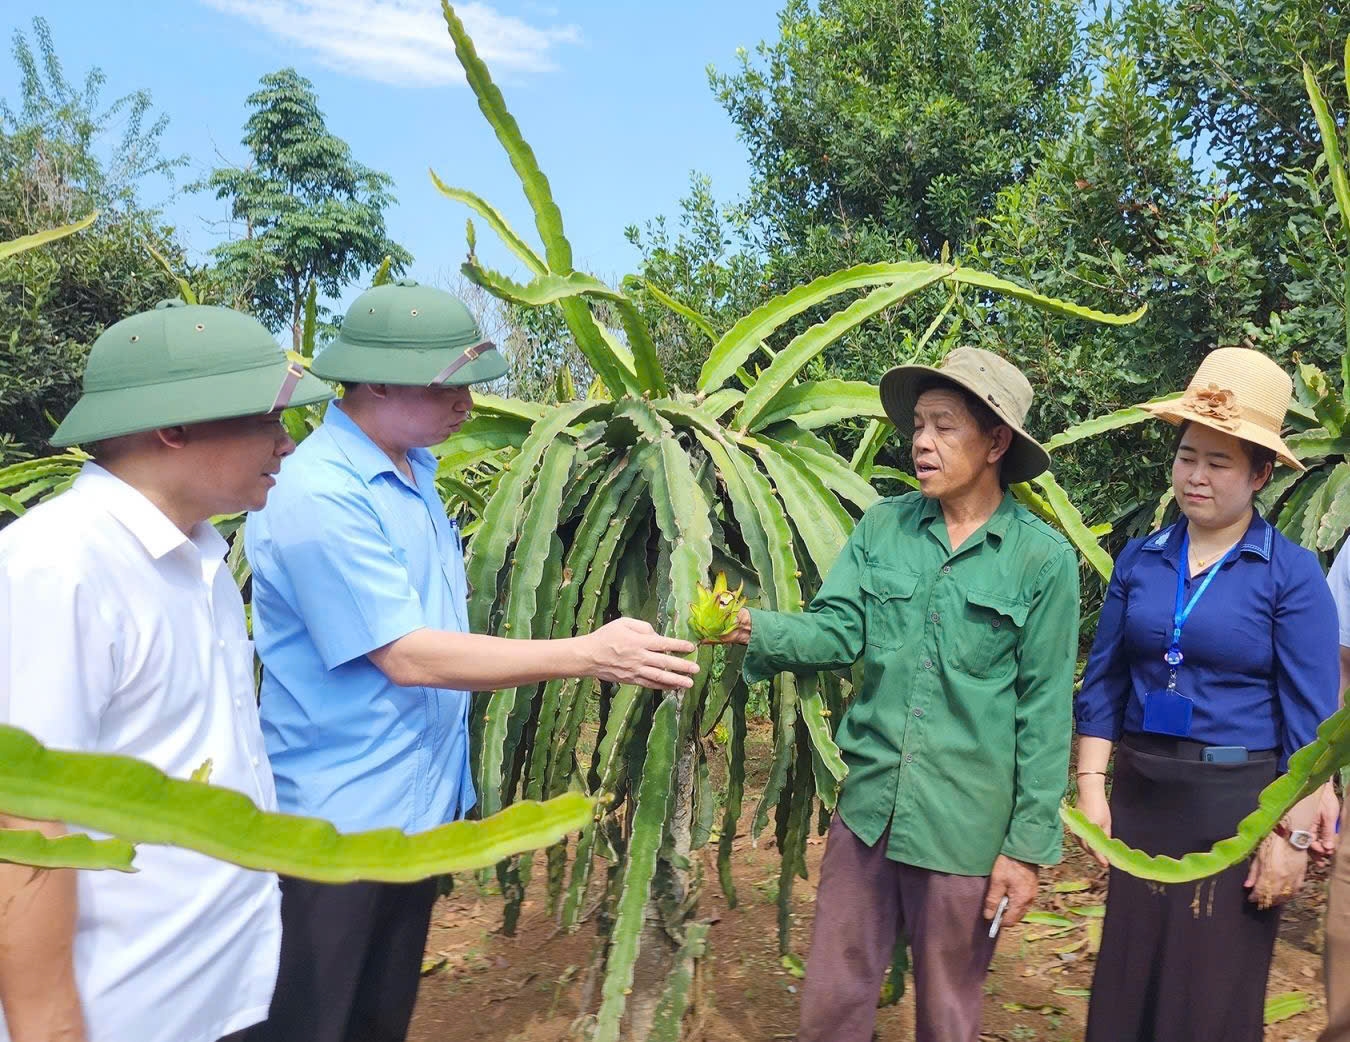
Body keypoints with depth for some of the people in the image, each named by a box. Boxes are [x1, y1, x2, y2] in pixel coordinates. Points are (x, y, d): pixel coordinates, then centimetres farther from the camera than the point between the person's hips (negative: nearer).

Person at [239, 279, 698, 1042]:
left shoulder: (413, 471, 4)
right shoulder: (321, 498, -24)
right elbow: (407, 657, -26)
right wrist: (589, 656, -27)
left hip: (418, 805, 8)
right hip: (340, 823, -8)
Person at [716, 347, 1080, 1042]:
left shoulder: (1044, 559, -9)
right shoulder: (880, 528, 1)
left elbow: (1044, 710, -7)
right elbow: (837, 631, -6)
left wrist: (1029, 845, -7)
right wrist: (754, 626, -25)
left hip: (965, 827, -2)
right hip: (868, 805, 3)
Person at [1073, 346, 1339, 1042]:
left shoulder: (1292, 574, -7)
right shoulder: (1139, 559, 3)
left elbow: (1309, 719, -8)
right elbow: (1103, 681, 6)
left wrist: (1292, 835, -10)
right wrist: (1091, 790, 2)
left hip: (1238, 803, -3)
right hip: (1140, 794, 4)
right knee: (1125, 985, 14)